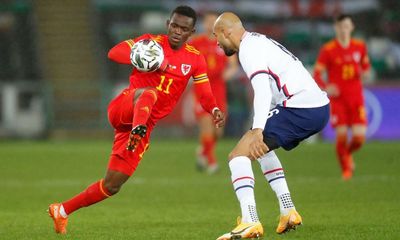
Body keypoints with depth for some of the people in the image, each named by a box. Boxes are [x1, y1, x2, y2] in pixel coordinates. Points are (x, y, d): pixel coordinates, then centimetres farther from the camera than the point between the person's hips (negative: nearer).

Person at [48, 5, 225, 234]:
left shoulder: (195, 59, 9)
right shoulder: (152, 42, 1)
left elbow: (205, 95, 6)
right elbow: (115, 52, -7)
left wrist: (215, 110, -17)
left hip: (145, 123, 4)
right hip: (123, 108, -4)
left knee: (112, 185, 3)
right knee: (149, 93, -39)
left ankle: (62, 211, 15)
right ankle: (137, 130, -64)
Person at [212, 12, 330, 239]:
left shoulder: (249, 48, -7)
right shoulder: (260, 41, 24)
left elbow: (262, 89, -22)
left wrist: (257, 130, -33)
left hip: (300, 109, -10)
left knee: (239, 155, -10)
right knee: (261, 148, 31)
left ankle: (250, 222, -24)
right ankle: (289, 212, 25)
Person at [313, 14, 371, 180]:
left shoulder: (360, 46, 6)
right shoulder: (328, 50, -5)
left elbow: (366, 65, 21)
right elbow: (317, 74, -3)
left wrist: (365, 73, -3)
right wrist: (326, 88, -22)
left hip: (356, 98, 3)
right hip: (337, 99, -3)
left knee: (359, 137, -8)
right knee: (342, 135, -11)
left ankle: (348, 152, 27)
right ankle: (346, 169, 10)